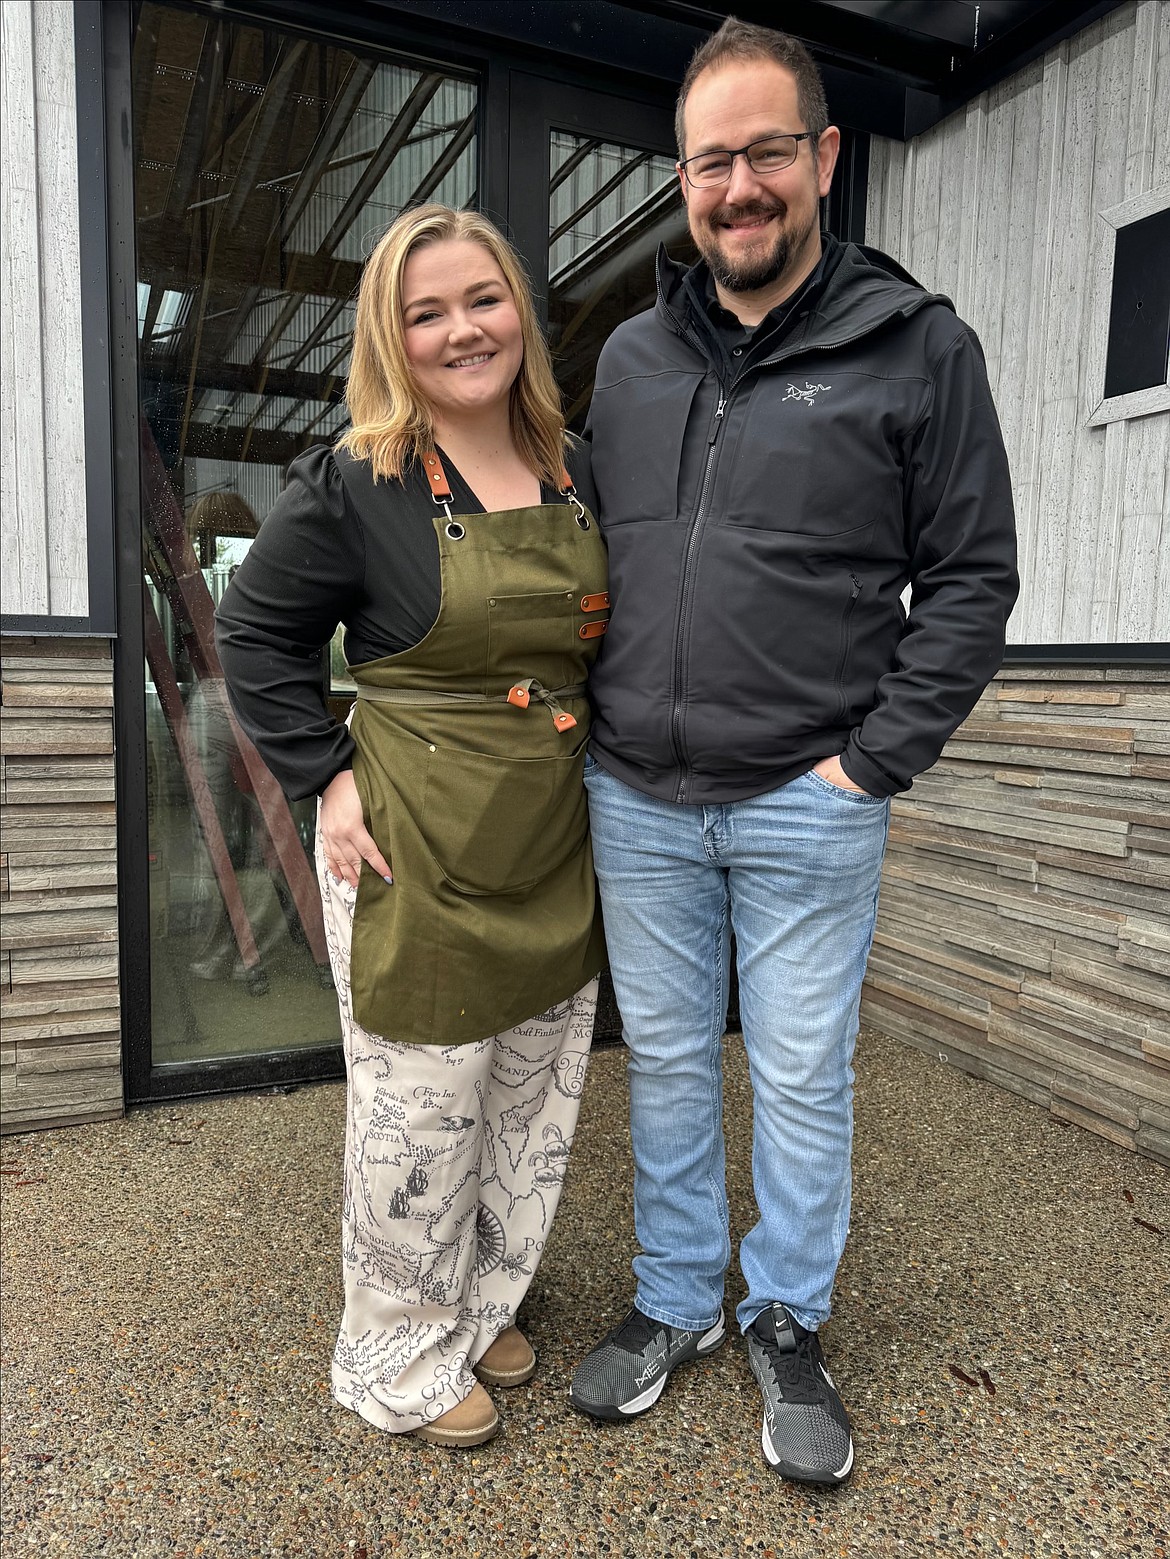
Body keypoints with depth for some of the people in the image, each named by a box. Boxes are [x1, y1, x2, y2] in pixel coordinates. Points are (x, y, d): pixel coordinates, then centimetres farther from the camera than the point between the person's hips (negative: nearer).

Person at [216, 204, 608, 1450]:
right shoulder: (352, 485, -9)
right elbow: (255, 633, -2)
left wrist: (602, 764, 10)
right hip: (414, 847, -5)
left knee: (533, 1106, 18)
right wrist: (327, 778, -9)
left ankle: (483, 1308, 44)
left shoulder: (577, 478, 7)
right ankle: (403, 1361, 34)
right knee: (419, 1113, 7)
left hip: (556, 849, 6)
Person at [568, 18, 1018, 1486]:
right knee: (665, 1059, 15)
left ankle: (787, 1322, 36)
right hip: (636, 799, 4)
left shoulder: (919, 347, -1)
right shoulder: (631, 355, 10)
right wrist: (585, 713, 6)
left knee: (804, 1074, 11)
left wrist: (873, 761, -10)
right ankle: (674, 1303, 37)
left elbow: (972, 577, -3)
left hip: (807, 805, -3)